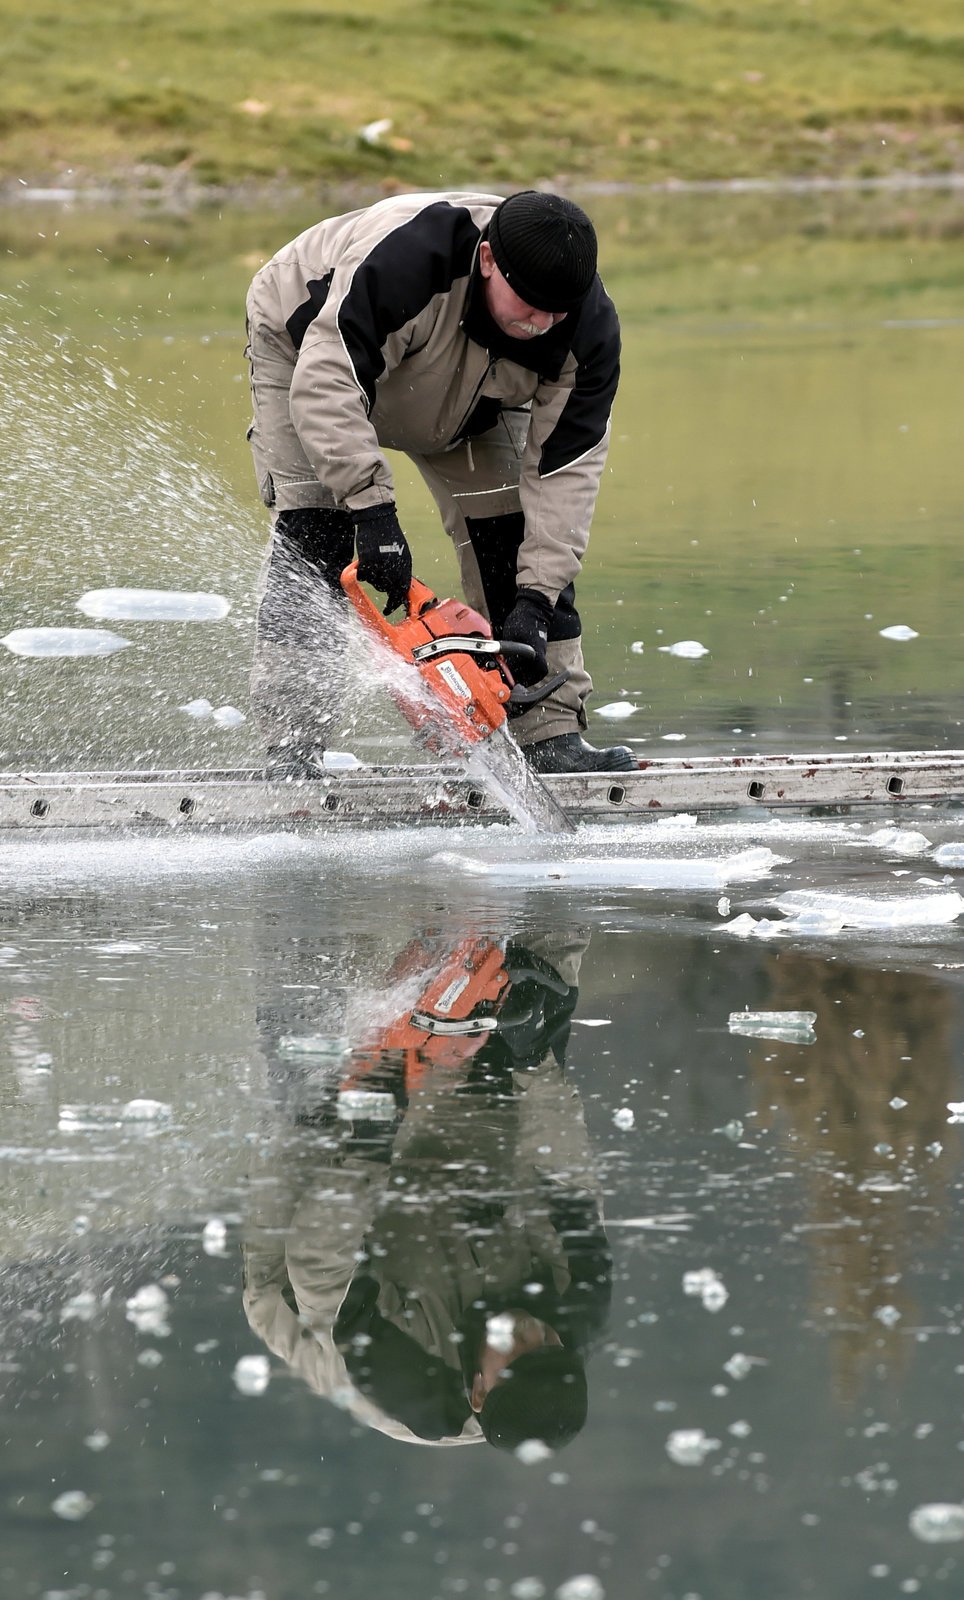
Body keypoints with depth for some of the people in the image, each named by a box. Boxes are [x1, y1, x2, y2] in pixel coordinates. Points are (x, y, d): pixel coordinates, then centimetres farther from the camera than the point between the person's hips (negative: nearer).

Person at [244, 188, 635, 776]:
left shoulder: (589, 330, -30)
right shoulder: (406, 258, -47)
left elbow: (564, 468, -26)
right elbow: (326, 383, -48)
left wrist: (536, 598, -34)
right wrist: (373, 508, -54)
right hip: (309, 347, -4)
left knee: (516, 531, -5)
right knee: (317, 532, -20)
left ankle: (553, 735, 1)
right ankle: (292, 746, -20)